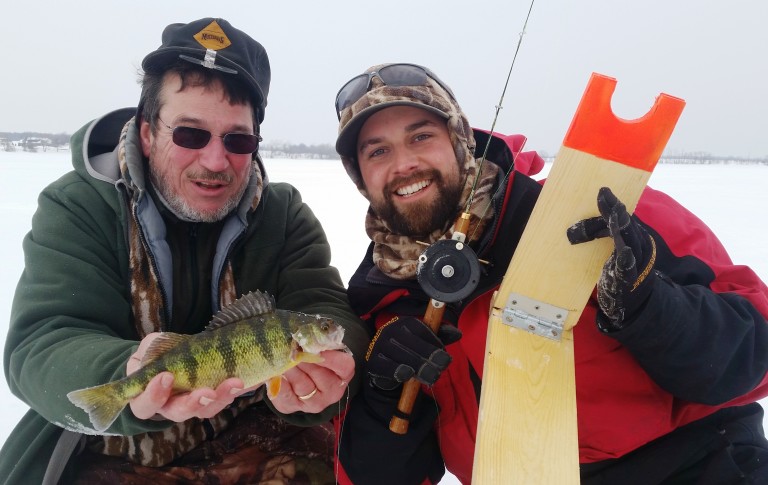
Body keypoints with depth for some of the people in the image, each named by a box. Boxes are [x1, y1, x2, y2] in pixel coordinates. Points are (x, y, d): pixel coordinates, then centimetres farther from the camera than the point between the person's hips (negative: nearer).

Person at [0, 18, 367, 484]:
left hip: (255, 445, 1)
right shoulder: (77, 207, -8)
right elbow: (41, 347, -17)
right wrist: (130, 383, -40)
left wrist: (316, 371, -39)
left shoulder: (286, 215, -3)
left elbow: (324, 308, -14)